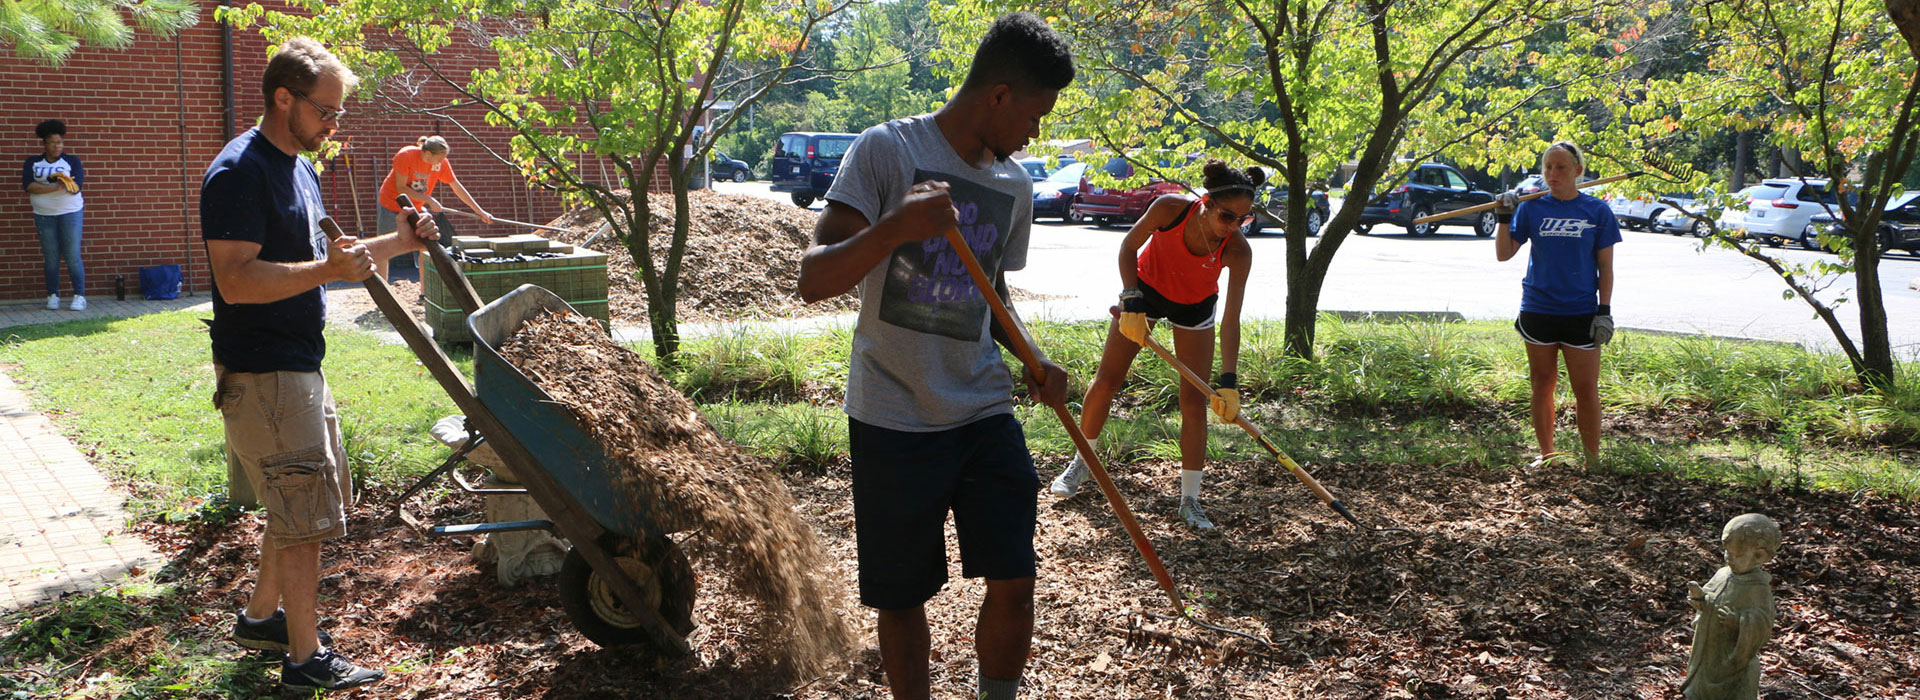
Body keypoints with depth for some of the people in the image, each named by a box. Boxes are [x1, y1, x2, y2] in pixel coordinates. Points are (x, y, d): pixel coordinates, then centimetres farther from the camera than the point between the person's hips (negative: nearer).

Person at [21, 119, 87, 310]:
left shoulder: (72, 161, 3)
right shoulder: (33, 162, 7)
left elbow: (77, 186, -10)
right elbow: (28, 185, -8)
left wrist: (43, 186, -17)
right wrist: (56, 187, -20)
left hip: (70, 212, -2)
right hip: (44, 214, 2)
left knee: (73, 256, -6)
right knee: (50, 258, 2)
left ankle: (79, 296, -4)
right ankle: (53, 296, 7)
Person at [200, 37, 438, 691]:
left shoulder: (300, 169, 14)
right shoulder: (239, 172, -17)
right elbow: (236, 281, -25)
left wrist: (397, 243, 10)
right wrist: (327, 269, -34)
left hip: (298, 366, 10)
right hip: (260, 374, -10)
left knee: (306, 503, 20)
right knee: (305, 513, -5)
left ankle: (260, 615, 36)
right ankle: (305, 656, 6)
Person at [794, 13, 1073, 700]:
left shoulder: (1015, 186, 9)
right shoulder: (886, 150, -9)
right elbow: (813, 280, -16)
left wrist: (1032, 361, 5)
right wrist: (895, 227, -34)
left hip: (985, 412, 5)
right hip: (894, 419, -4)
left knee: (1013, 583, 0)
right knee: (902, 599, 5)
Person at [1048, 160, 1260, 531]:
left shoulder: (1238, 251, -31)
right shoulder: (1171, 208, -33)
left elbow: (1230, 322, -31)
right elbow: (1129, 247, -16)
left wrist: (1228, 381, -39)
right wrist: (1131, 302, -26)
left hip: (1195, 307, 0)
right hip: (1145, 290, 0)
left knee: (1195, 401, -6)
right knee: (1106, 382, 3)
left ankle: (1190, 500, 3)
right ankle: (1081, 463, 25)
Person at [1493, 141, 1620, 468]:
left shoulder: (1597, 211, 0)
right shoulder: (1531, 207, 3)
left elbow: (1605, 267, 2)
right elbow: (1503, 254, 3)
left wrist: (1604, 311, -4)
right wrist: (1504, 217, -9)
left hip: (1581, 314, -1)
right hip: (1537, 311, 2)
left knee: (1586, 390, 0)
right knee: (1542, 385, 10)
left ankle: (1593, 460, 12)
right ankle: (1546, 454, 22)